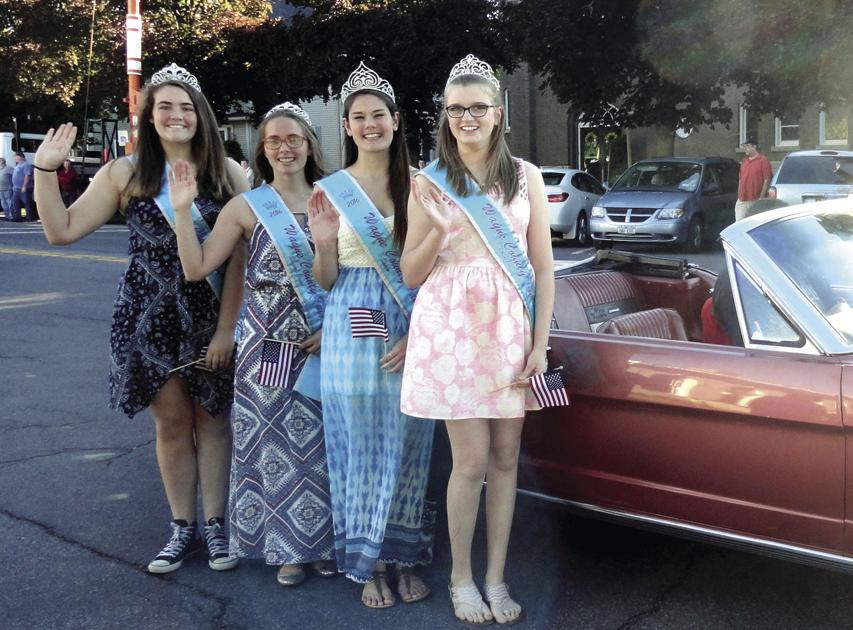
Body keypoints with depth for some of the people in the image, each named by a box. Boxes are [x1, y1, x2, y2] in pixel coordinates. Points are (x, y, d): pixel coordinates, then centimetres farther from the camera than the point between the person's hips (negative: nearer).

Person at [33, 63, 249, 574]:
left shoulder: (227, 174, -2)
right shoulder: (126, 175, 3)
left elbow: (242, 254, -6)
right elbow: (62, 230, 1)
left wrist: (227, 327, -11)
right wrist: (46, 170, -10)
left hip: (213, 316, -1)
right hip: (149, 317, 1)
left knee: (211, 418, 7)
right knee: (171, 422, 8)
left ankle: (216, 525, 18)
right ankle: (183, 529, 20)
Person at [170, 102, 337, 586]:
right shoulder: (246, 207, 2)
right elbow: (196, 268, -4)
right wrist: (184, 209, -12)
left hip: (324, 346, 1)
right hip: (270, 346, 0)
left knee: (322, 441, 6)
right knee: (276, 443, 4)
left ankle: (324, 542, 23)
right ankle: (288, 547, 18)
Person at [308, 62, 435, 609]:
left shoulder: (417, 184, 2)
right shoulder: (331, 189, 2)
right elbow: (327, 282, 3)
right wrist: (323, 242, -16)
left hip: (413, 330, 0)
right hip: (353, 329, 0)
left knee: (406, 444, 8)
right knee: (360, 446, 6)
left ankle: (406, 558, 23)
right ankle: (370, 563, 19)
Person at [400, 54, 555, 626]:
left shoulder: (526, 177, 6)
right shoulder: (430, 184, 3)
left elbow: (543, 266, 5)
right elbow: (411, 275, 2)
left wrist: (540, 343, -1)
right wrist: (438, 228, -16)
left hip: (510, 327, 2)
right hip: (452, 327, -2)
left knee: (506, 457, 7)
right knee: (472, 460, -2)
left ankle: (496, 577, 20)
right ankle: (462, 578, 17)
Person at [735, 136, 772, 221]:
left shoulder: (763, 161, -5)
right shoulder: (744, 161, 15)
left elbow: (767, 180, -9)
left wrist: (761, 197, -14)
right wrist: (739, 196, 14)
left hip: (755, 201, -6)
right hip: (742, 201, 6)